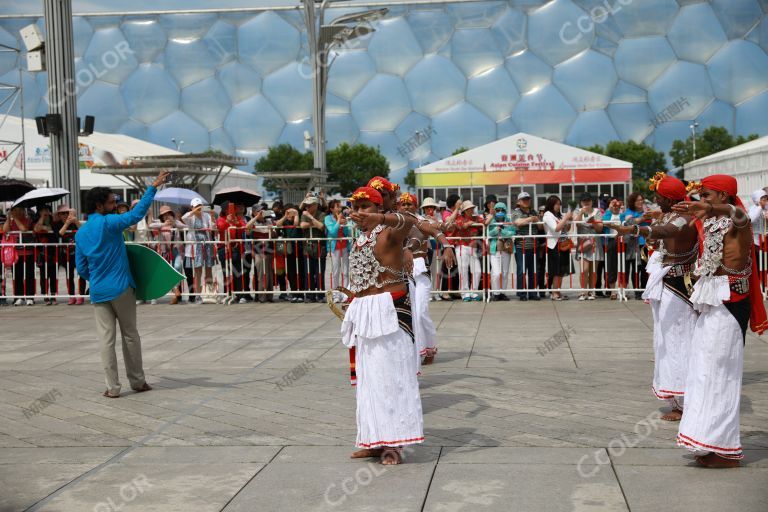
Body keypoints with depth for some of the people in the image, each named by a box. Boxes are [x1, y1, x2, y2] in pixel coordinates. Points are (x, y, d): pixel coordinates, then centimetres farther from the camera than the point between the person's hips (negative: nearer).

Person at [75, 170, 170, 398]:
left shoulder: (80, 234, 8)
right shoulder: (108, 223, -10)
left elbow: (81, 268, 11)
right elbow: (137, 213, -20)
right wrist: (153, 187, -19)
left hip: (98, 293, 5)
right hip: (121, 289, -5)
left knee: (106, 339, 3)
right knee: (130, 335, 8)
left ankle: (113, 387, 2)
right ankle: (137, 381, 16)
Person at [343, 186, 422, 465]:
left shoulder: (389, 233, -9)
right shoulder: (358, 241, 16)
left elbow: (409, 220, -32)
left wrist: (380, 218, -48)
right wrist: (353, 308, 21)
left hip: (389, 311, -8)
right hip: (363, 312, 9)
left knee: (390, 373, -7)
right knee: (368, 375, 10)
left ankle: (393, 443, -2)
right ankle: (375, 440, 18)